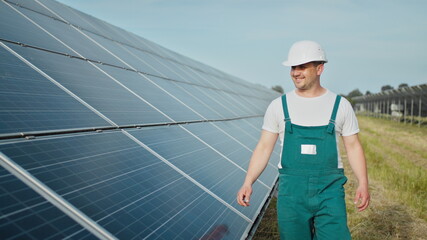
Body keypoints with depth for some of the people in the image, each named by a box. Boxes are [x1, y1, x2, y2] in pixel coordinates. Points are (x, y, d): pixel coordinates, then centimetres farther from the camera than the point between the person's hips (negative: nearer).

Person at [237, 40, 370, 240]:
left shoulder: (340, 105, 3)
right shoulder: (278, 106, 3)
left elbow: (353, 146, 5)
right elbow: (264, 147, 2)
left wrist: (363, 183, -8)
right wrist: (248, 183, -8)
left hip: (330, 192, 0)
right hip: (291, 192, 1)